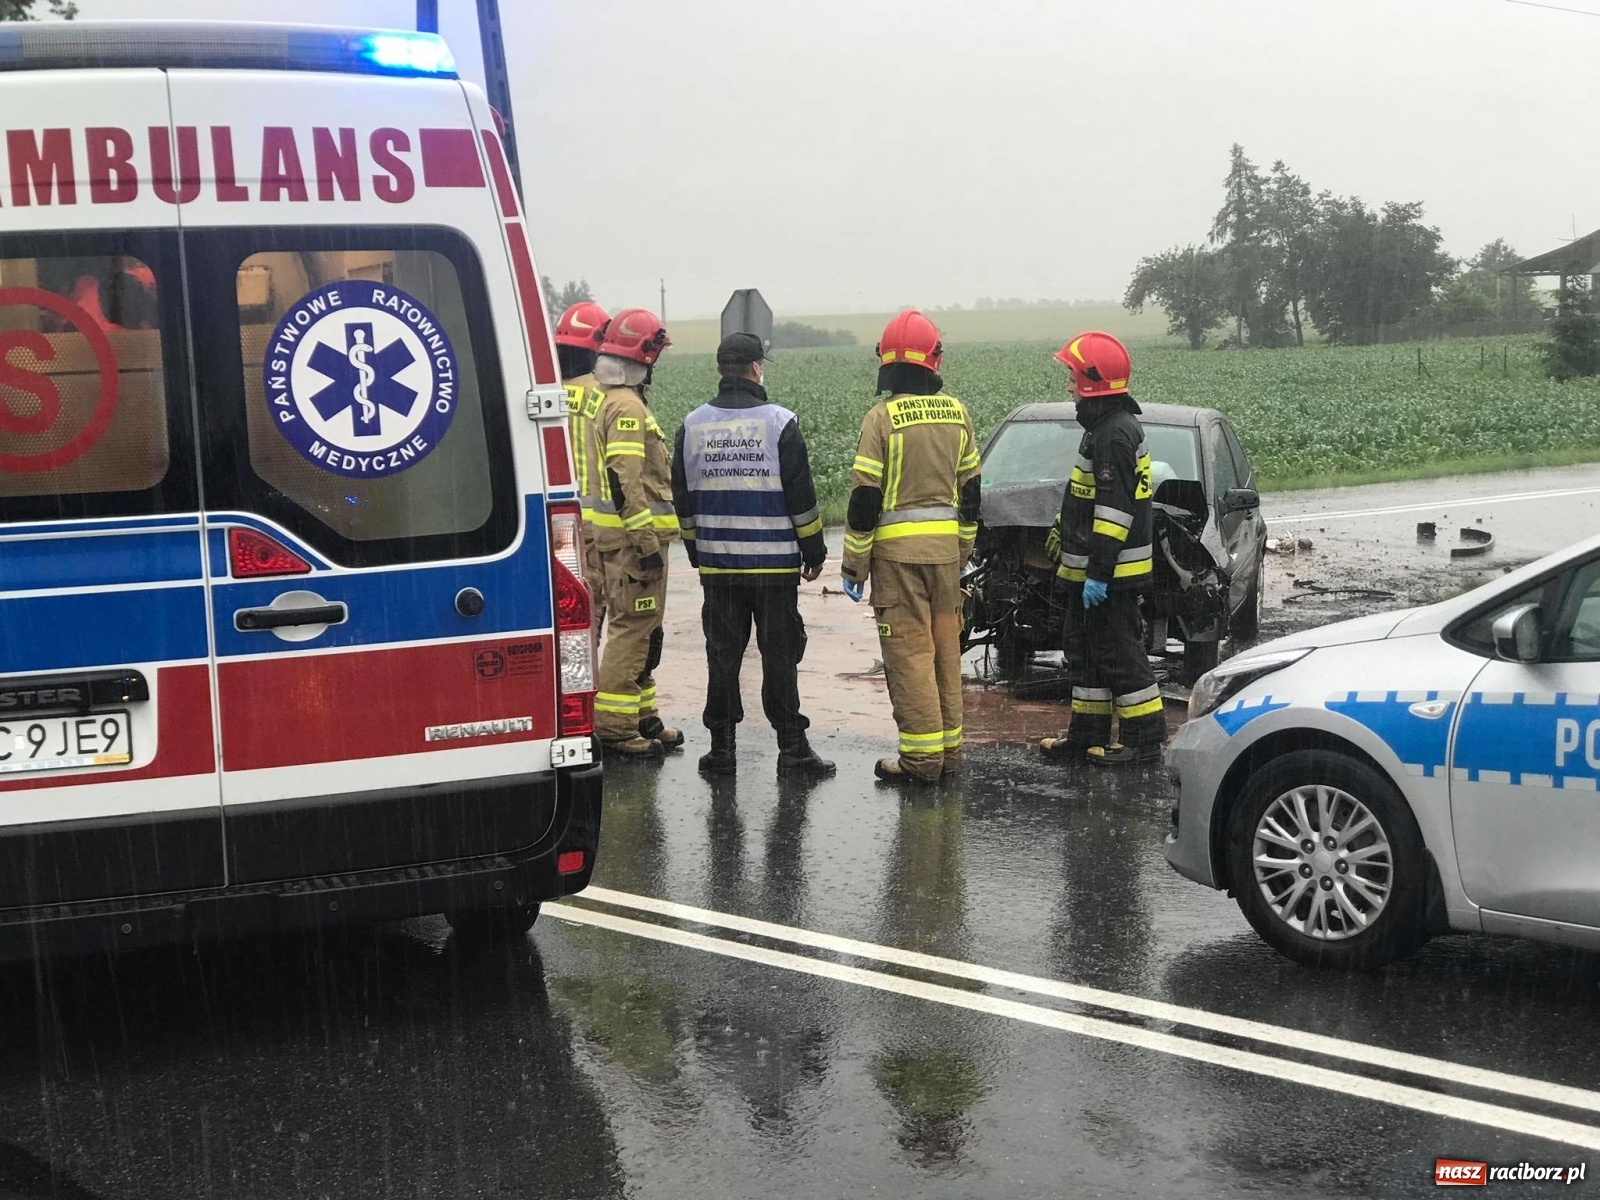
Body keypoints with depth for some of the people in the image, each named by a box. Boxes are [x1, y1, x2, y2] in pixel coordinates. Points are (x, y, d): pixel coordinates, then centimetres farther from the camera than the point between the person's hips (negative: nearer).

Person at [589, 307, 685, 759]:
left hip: (619, 536, 11)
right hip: (633, 537, -11)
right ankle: (614, 727, -5)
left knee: (639, 629, 17)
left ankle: (641, 717, 26)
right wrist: (647, 546, -22)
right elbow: (626, 482, -23)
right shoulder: (627, 408, -16)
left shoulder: (614, 403, 17)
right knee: (632, 628, -7)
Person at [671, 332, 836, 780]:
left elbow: (682, 500, 12)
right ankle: (792, 747, 3)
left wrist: (697, 551, 22)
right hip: (774, 563, -3)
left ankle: (721, 746, 10)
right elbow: (801, 496, -6)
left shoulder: (692, 426, 5)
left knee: (722, 654, 8)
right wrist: (814, 551, 4)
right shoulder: (780, 423, -7)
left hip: (716, 563, 3)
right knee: (779, 654, 2)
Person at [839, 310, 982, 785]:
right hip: (946, 546, 5)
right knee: (945, 647, 13)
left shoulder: (883, 417, -11)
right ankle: (949, 747, 18)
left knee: (909, 650, -3)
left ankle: (922, 755, -2)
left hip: (898, 549, -5)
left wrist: (854, 564, -3)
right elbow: (971, 489, 13)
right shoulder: (956, 413, 6)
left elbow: (865, 497, -11)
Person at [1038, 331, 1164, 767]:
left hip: (1111, 574, -11)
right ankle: (1086, 735, 22)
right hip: (1091, 571, 11)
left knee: (1119, 654, -4)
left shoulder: (1115, 434, -19)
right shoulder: (1105, 427, 15)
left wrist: (1099, 573, -25)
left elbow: (1115, 509, -24)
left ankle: (1144, 739, 3)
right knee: (1087, 652, 15)